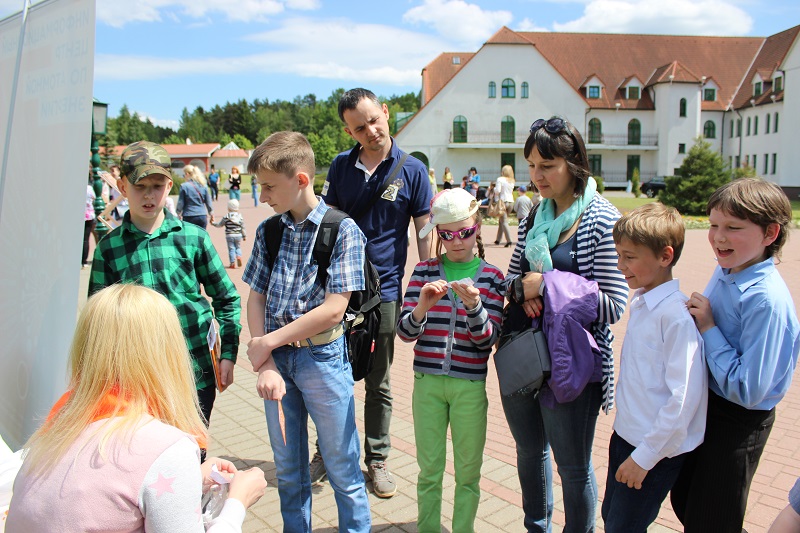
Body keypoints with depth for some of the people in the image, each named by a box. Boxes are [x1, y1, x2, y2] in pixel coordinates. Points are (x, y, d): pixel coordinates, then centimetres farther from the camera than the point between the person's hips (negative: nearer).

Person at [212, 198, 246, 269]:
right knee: (238, 247, 17)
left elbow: (219, 224, 5)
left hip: (229, 236, -2)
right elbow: (243, 228, 4)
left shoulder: (226, 217, -5)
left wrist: (213, 223, 22)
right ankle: (239, 256, -11)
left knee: (231, 249, 3)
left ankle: (233, 263, 1)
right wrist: (244, 236, 12)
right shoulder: (240, 217, 1)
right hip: (238, 235, 2)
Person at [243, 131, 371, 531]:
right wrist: (264, 364, -8)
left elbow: (333, 310, -16)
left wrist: (267, 343, -11)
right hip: (275, 359, 5)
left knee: (342, 468, 9)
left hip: (322, 357, -4)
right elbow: (256, 299, 4)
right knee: (287, 468, 18)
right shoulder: (267, 232, 4)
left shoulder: (343, 230, -11)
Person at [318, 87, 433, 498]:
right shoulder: (340, 166, 3)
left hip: (383, 289, -2)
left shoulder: (412, 170, -4)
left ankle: (377, 459, 28)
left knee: (378, 383, 11)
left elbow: (424, 233, -1)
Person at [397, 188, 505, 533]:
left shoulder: (491, 277, -2)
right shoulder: (424, 271, 1)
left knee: (468, 472, 12)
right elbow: (405, 333, -4)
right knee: (429, 470, 13)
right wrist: (422, 307, -24)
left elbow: (486, 340, -8)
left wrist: (473, 305, -25)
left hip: (470, 386, -1)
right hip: (427, 381, 1)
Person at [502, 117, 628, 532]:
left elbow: (613, 306, -16)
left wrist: (546, 286, -19)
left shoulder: (602, 221, -12)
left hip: (571, 362, -6)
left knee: (573, 467, 9)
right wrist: (520, 289, -9)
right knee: (529, 451, 22)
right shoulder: (533, 217, 7)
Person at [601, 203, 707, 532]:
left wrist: (644, 456, -17)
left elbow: (684, 396, -24)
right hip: (625, 435, 8)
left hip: (655, 449, -8)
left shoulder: (677, 315, -22)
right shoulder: (639, 301, 4)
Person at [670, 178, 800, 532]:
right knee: (682, 503, 25)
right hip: (704, 404, 8)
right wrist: (696, 317, -7)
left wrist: (707, 327, -25)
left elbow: (747, 391, -28)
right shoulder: (725, 270, -5)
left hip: (738, 424, -7)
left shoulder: (767, 300, -29)